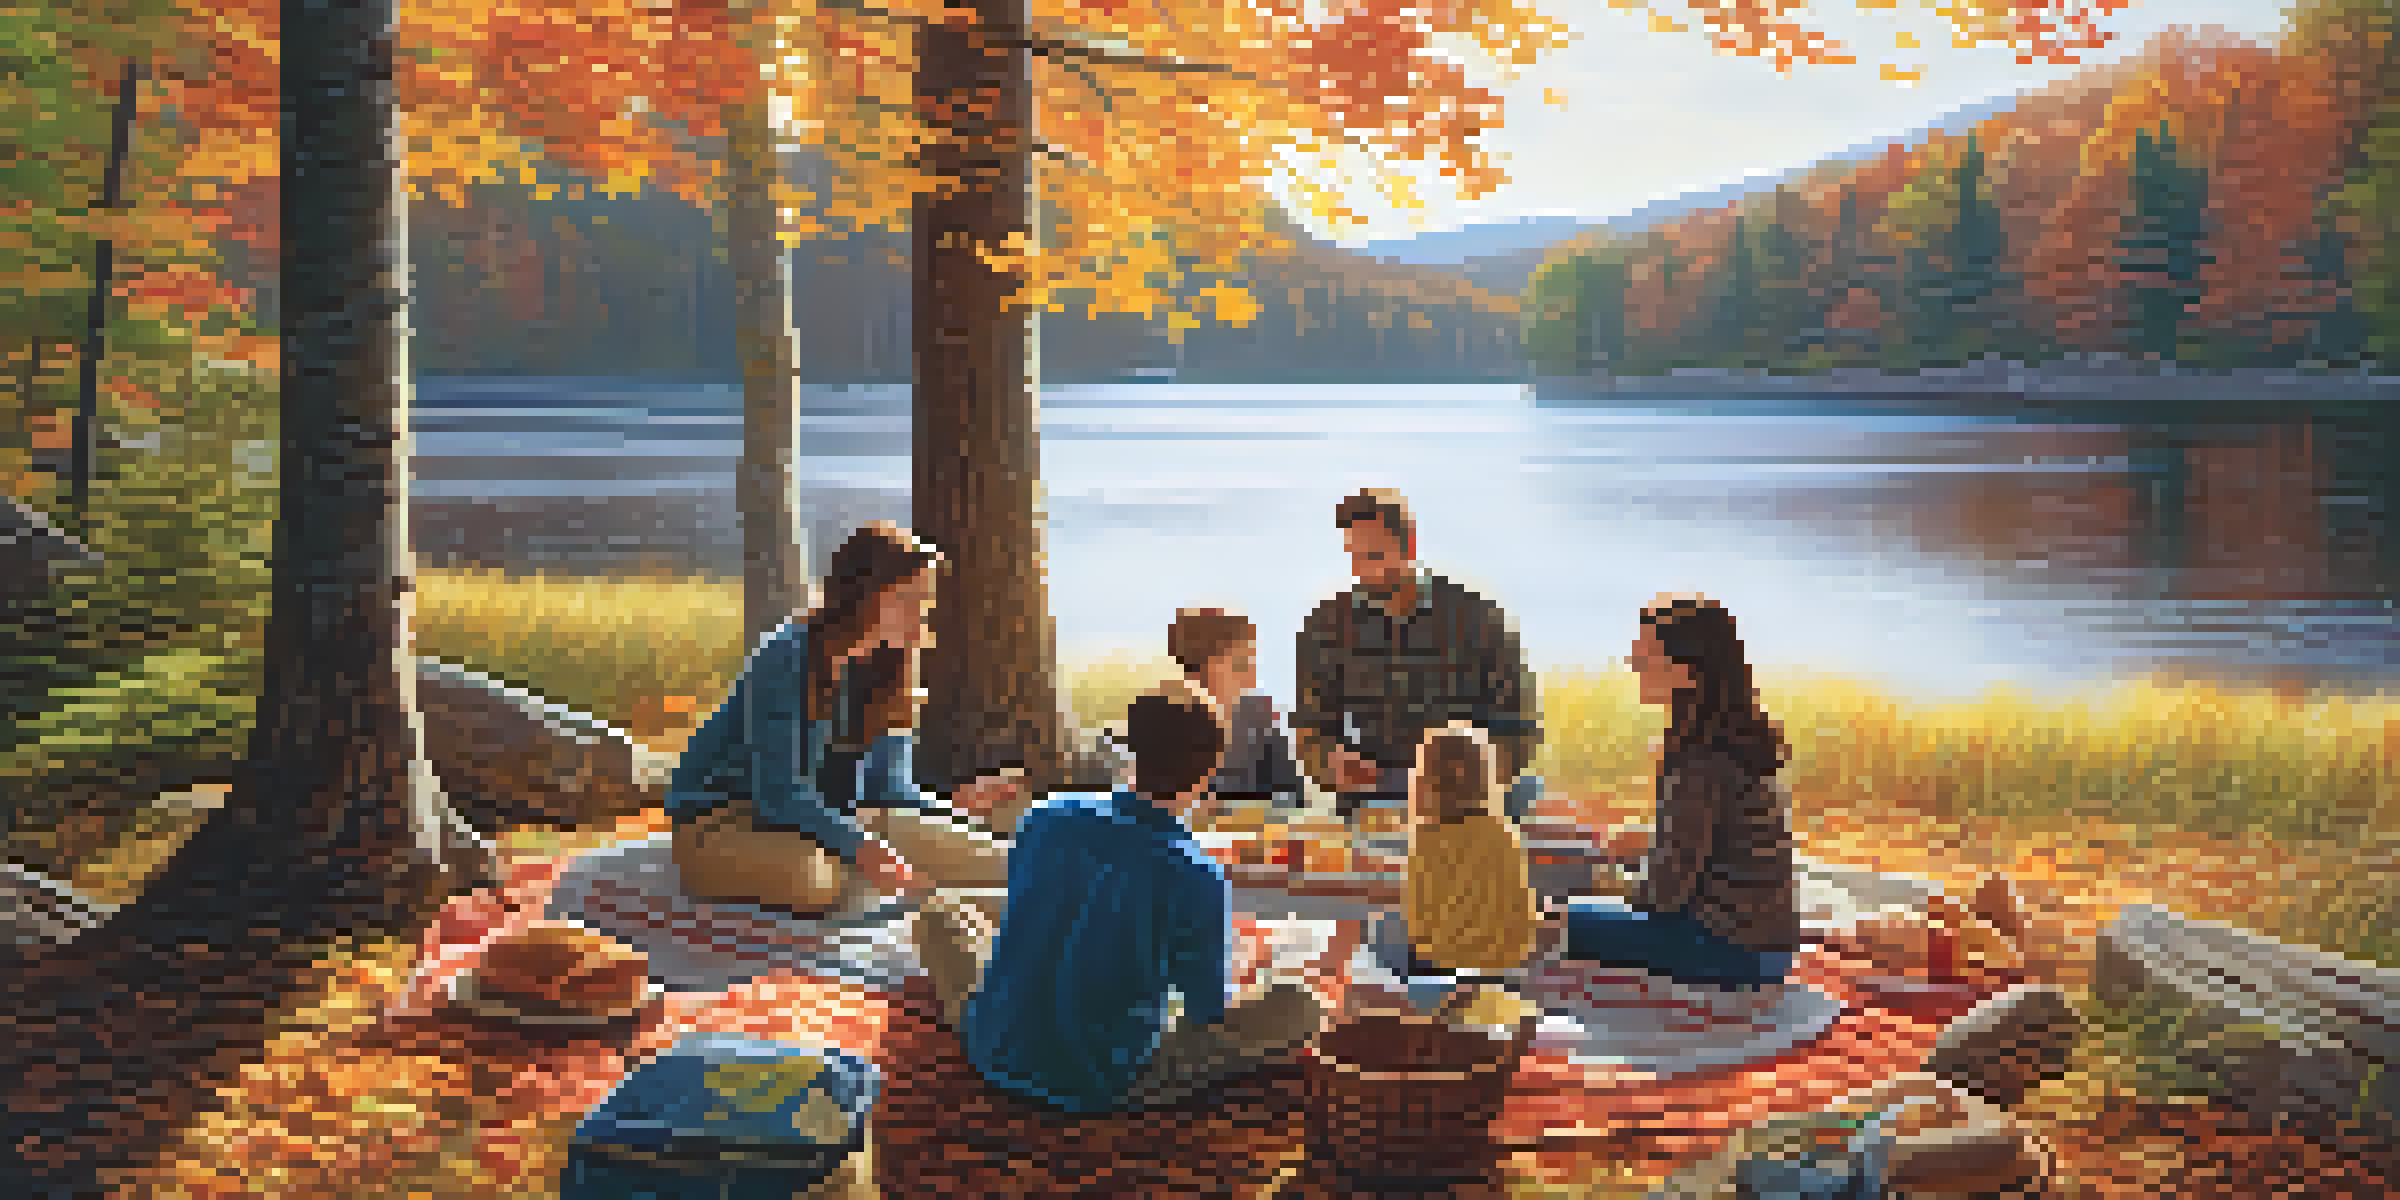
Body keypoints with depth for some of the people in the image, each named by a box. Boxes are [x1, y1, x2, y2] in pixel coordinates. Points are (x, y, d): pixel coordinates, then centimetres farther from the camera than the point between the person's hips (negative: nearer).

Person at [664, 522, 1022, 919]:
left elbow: (887, 784, 2)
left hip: (823, 815, 6)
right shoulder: (788, 657, -22)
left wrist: (949, 806, -17)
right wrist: (857, 845, -35)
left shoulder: (892, 665, 1)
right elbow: (778, 790, -25)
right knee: (817, 882, -39)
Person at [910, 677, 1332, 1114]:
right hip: (1103, 1087, -3)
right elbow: (1209, 1009, -5)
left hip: (996, 1052, 4)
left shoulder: (1048, 818, -8)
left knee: (938, 909, 27)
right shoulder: (1199, 882, -19)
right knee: (1302, 1007, 1)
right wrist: (1242, 970, 18)